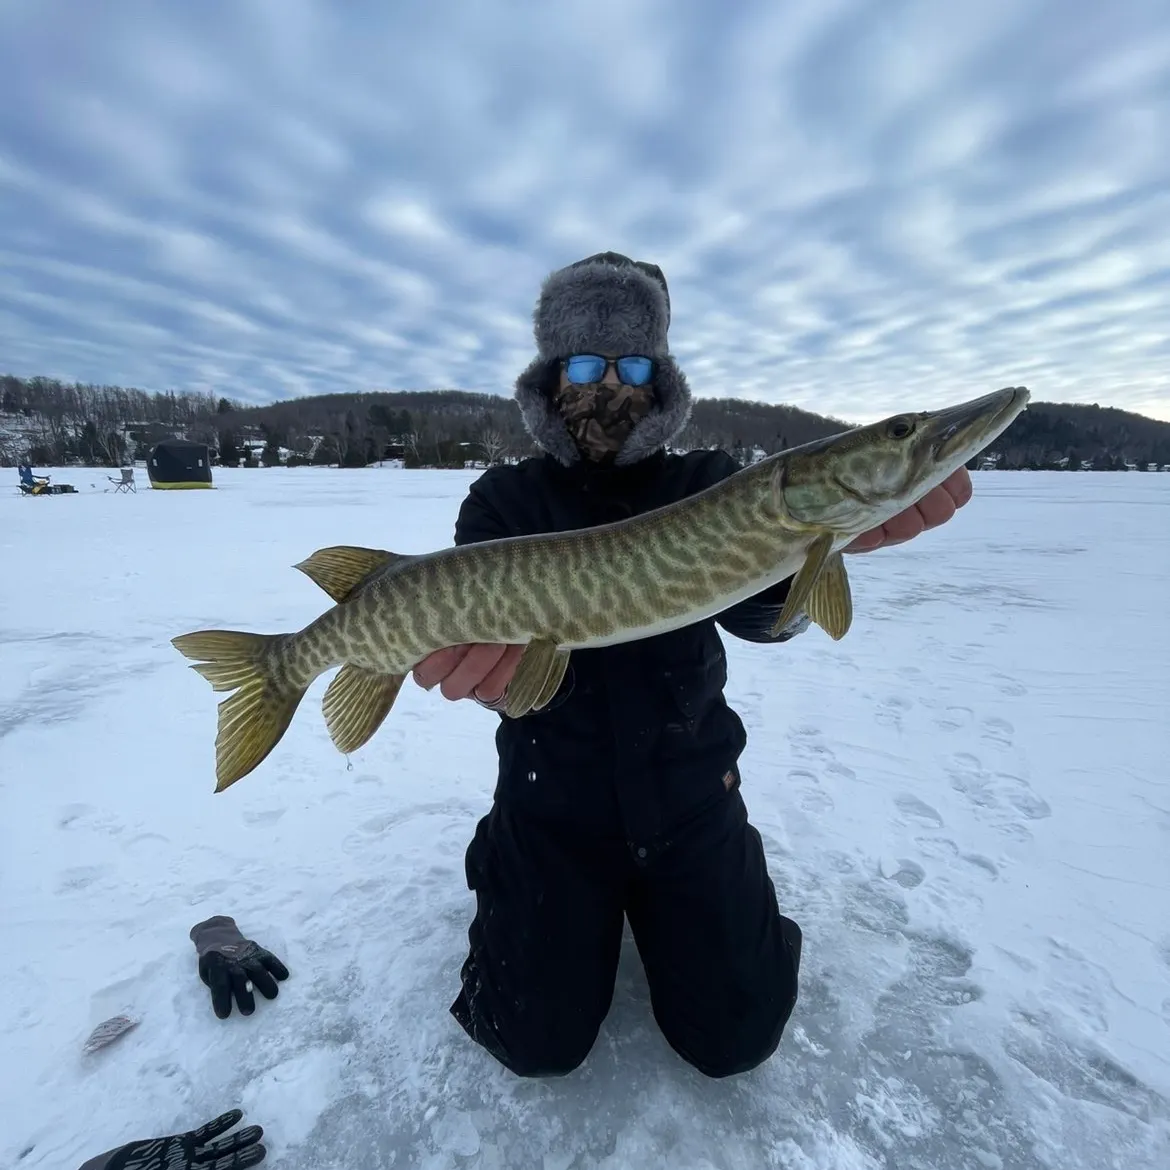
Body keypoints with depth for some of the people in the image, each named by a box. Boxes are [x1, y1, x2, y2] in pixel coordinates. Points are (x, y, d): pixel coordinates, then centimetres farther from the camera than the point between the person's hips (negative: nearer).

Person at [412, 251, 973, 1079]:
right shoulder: (505, 499, -4)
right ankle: (509, 870, 31)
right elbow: (480, 627, -17)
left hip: (689, 793, 2)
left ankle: (650, 906, 34)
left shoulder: (709, 485, -3)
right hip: (555, 799, 0)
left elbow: (760, 613, -20)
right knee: (539, 1040, 3)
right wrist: (479, 663, -42)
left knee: (736, 1033, 6)